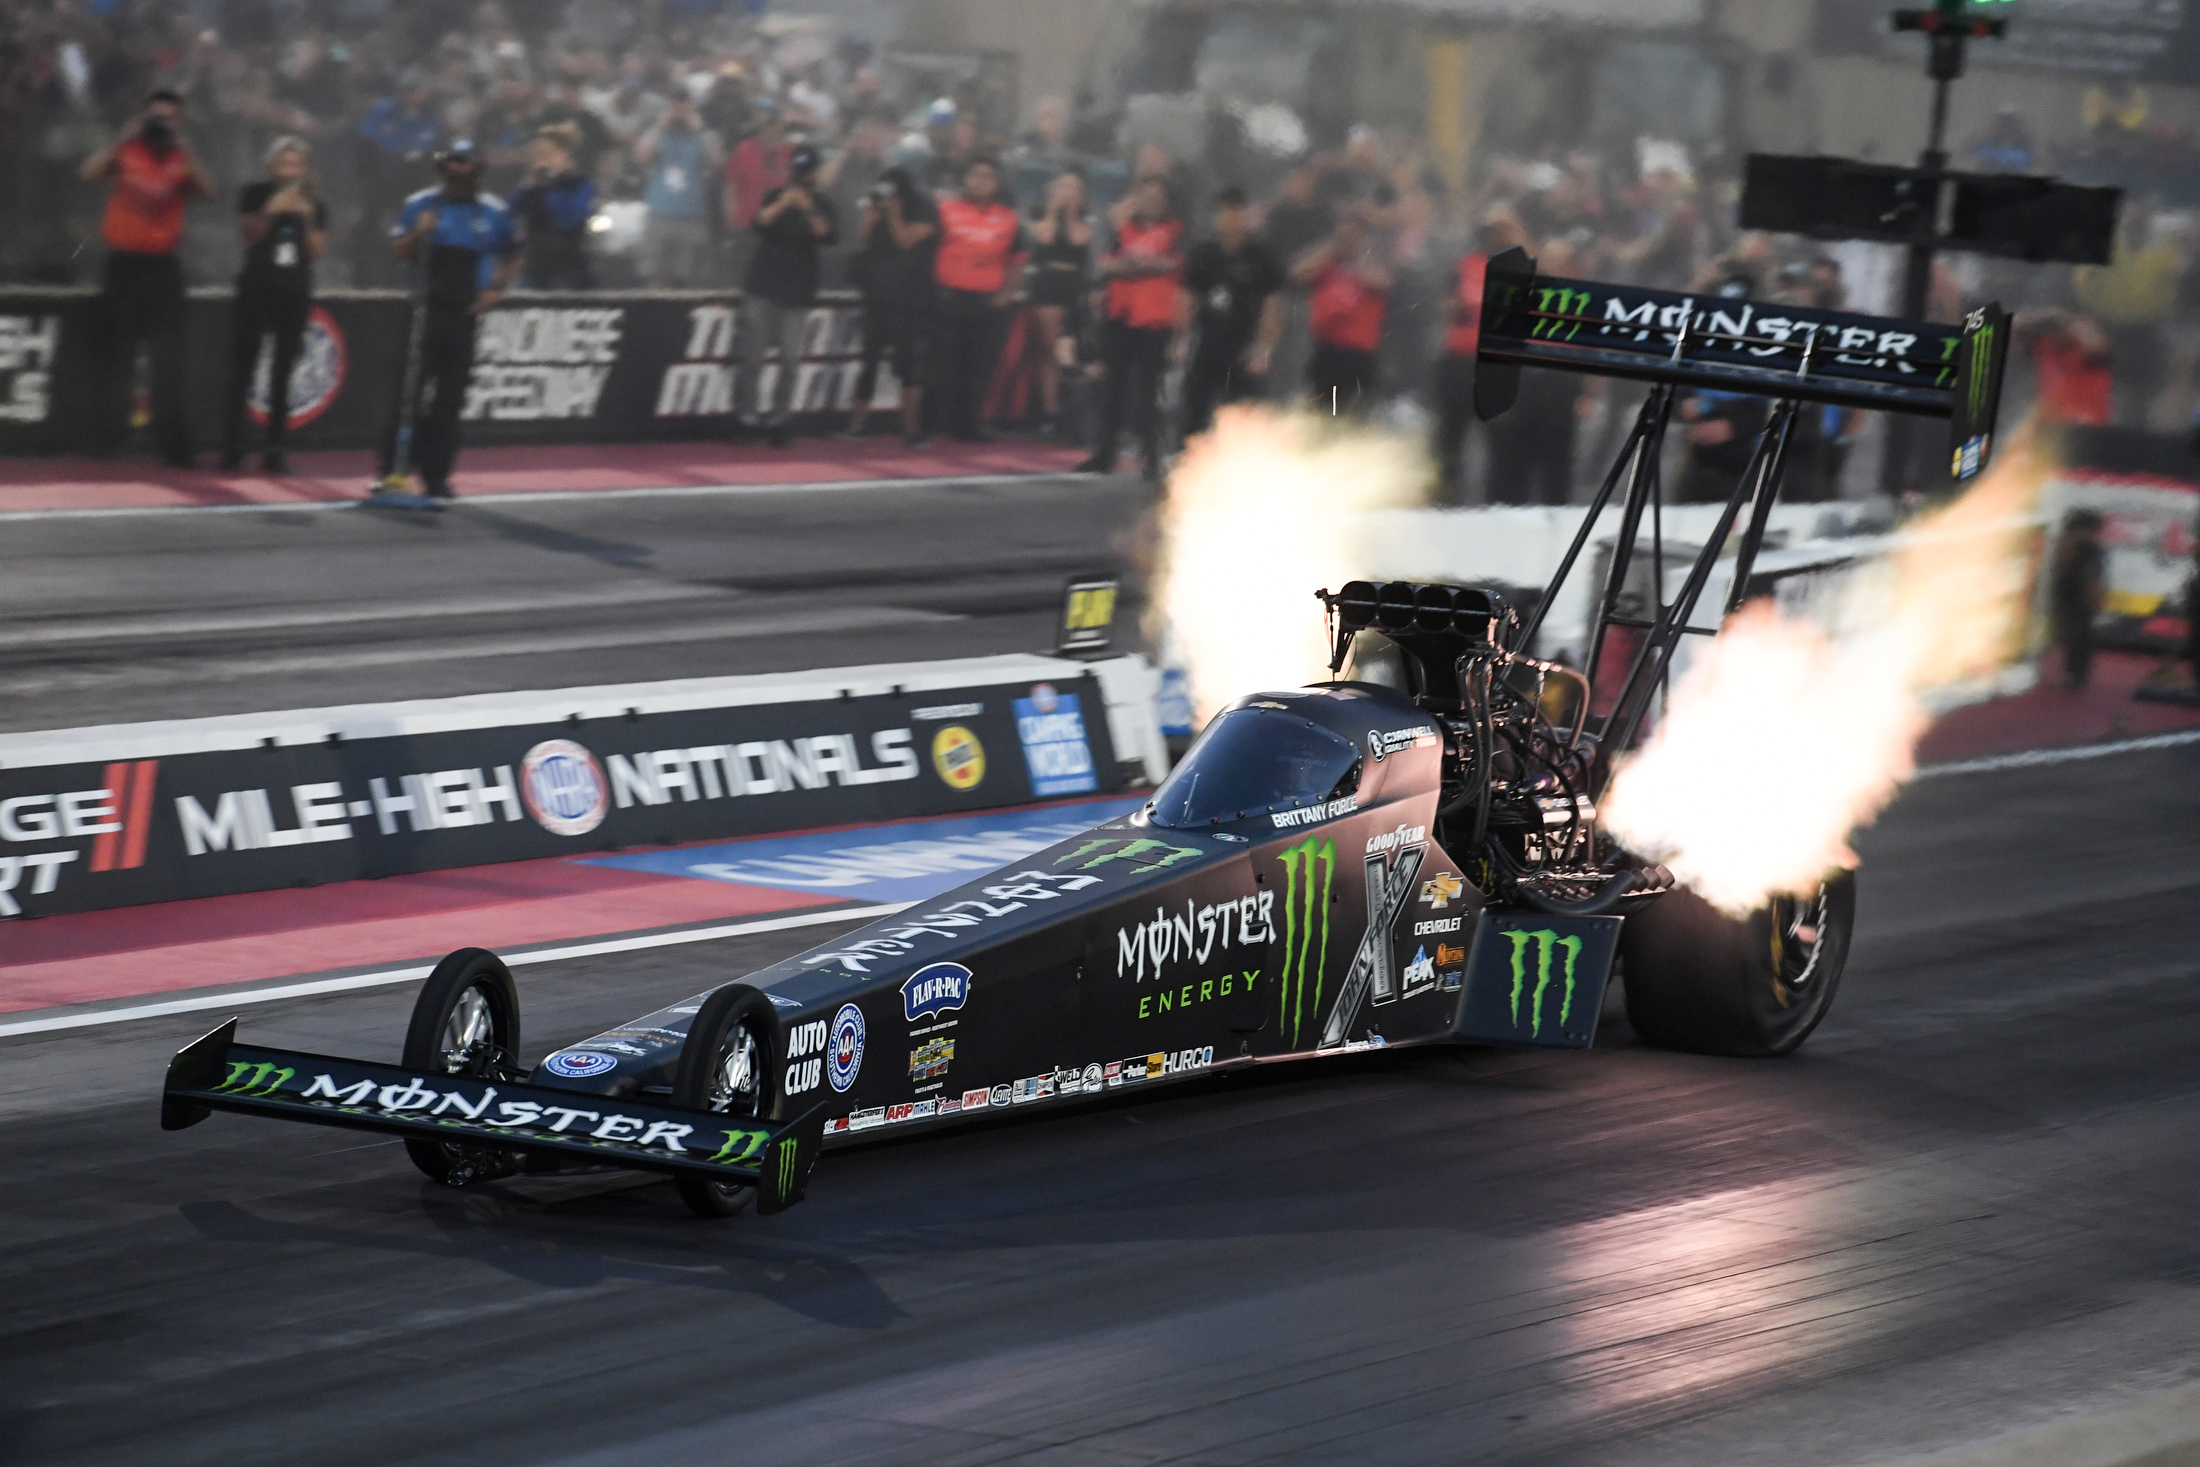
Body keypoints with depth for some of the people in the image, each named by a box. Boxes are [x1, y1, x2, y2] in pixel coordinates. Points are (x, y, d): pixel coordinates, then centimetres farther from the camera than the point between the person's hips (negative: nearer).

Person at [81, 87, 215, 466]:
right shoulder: (125, 151, 4)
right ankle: (108, 439, 12)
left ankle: (175, 444, 0)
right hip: (122, 263, 0)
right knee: (115, 355, 5)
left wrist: (182, 146, -13)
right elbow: (90, 173, -12)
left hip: (162, 266, 1)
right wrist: (126, 138, -14)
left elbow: (207, 191, -10)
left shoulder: (183, 161, 7)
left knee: (170, 359, -3)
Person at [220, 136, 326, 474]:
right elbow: (247, 234, -10)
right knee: (242, 369, -7)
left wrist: (308, 219, -12)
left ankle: (274, 451, 3)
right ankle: (232, 449, -7)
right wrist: (270, 212, -25)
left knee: (283, 374, 1)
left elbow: (316, 252, 2)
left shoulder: (313, 204, 8)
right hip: (255, 291, -2)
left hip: (295, 295, 2)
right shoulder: (255, 195, 2)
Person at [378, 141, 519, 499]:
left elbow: (513, 256, 18)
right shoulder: (421, 204, 2)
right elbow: (397, 252, 1)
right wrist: (417, 234, -17)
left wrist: (496, 288, 4)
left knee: (450, 398, 2)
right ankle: (392, 468, -1)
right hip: (425, 309, -1)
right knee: (409, 392, -5)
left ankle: (436, 475, 7)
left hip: (465, 314, 1)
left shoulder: (494, 212, 6)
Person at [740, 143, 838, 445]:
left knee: (790, 358, -4)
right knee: (753, 354, -1)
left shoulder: (821, 204, 4)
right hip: (762, 287, 0)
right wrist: (783, 204, -28)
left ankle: (776, 417, 5)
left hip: (797, 292, 0)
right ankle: (750, 412, 8)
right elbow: (761, 222, -13)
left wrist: (809, 210, -26)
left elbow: (829, 236, -13)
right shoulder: (775, 197, 5)